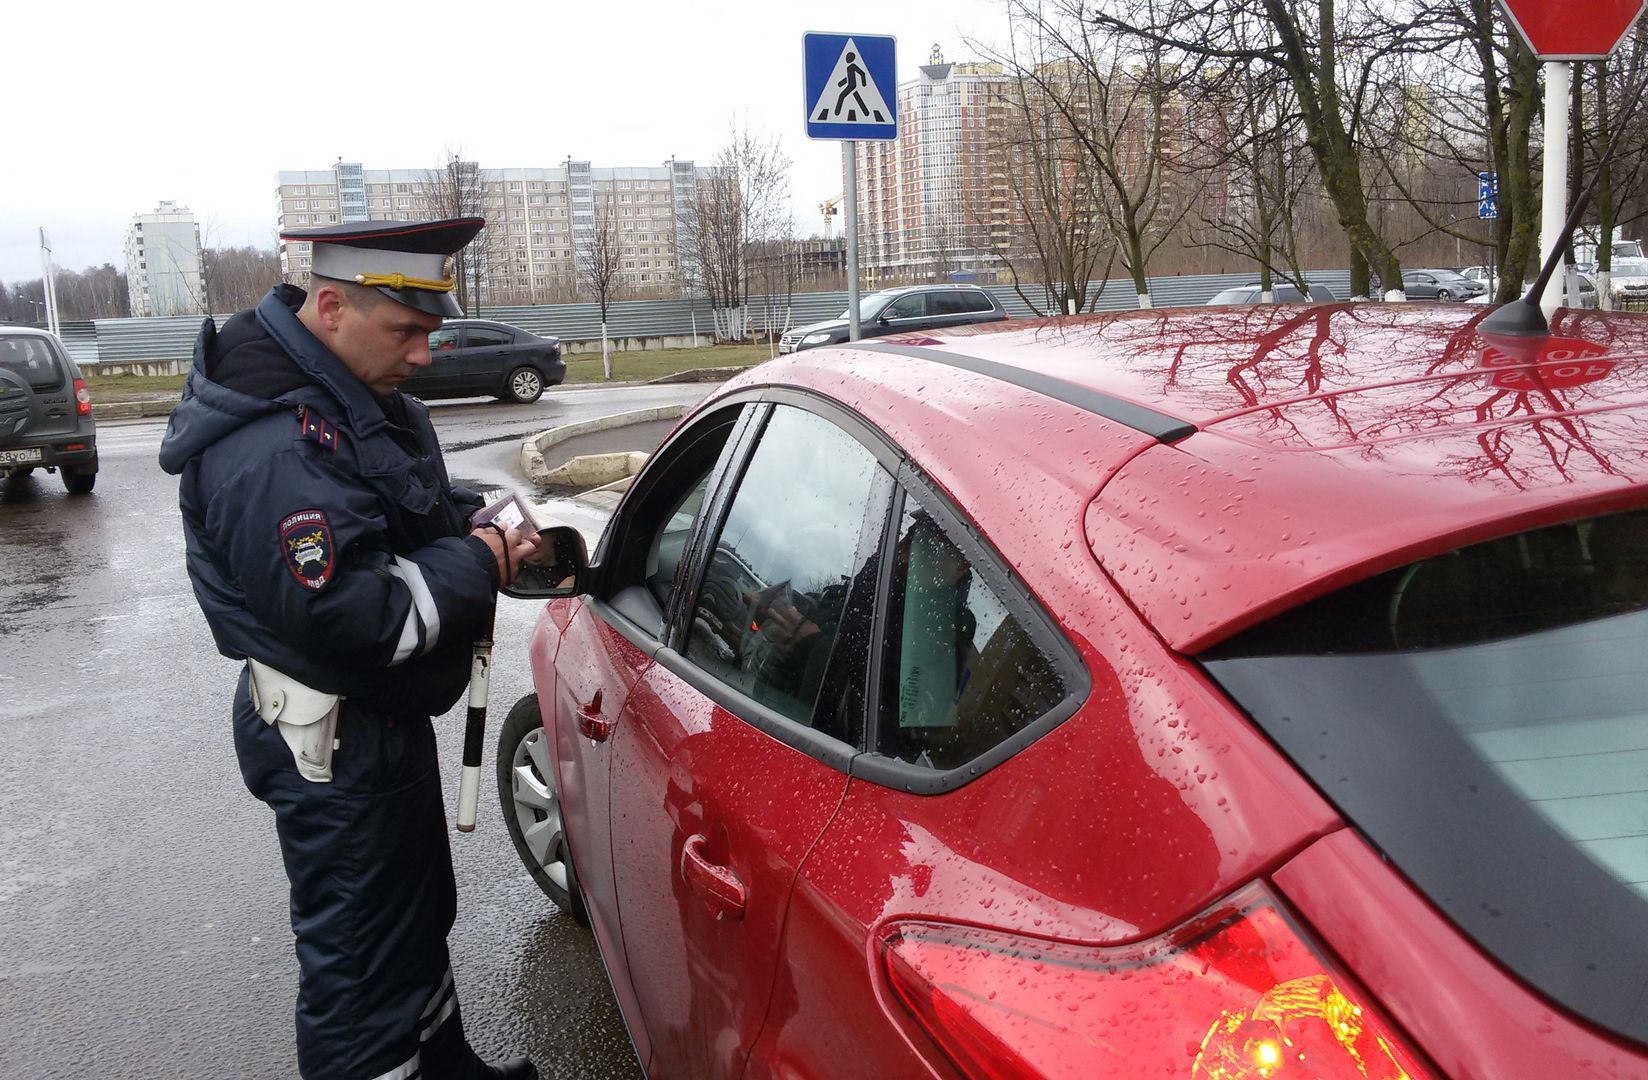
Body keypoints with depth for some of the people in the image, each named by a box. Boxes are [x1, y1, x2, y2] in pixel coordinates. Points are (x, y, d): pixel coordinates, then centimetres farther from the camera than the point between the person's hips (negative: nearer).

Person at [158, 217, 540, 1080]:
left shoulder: (347, 391, 3)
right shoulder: (270, 448, -29)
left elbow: (407, 509, 17)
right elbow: (345, 618, -33)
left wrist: (478, 525, -4)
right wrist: (477, 565, -20)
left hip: (381, 716, 11)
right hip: (335, 746, -11)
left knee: (418, 913, 26)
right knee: (362, 953, 4)